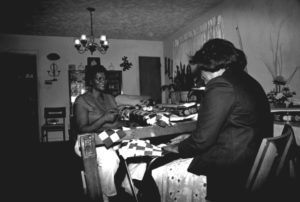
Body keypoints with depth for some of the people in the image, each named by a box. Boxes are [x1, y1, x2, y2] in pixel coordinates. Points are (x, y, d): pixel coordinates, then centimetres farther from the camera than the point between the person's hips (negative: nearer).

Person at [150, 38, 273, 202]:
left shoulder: (220, 86, -18)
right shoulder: (249, 81, 12)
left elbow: (202, 139, -17)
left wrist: (178, 148, 1)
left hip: (230, 172, -10)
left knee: (156, 177, -4)